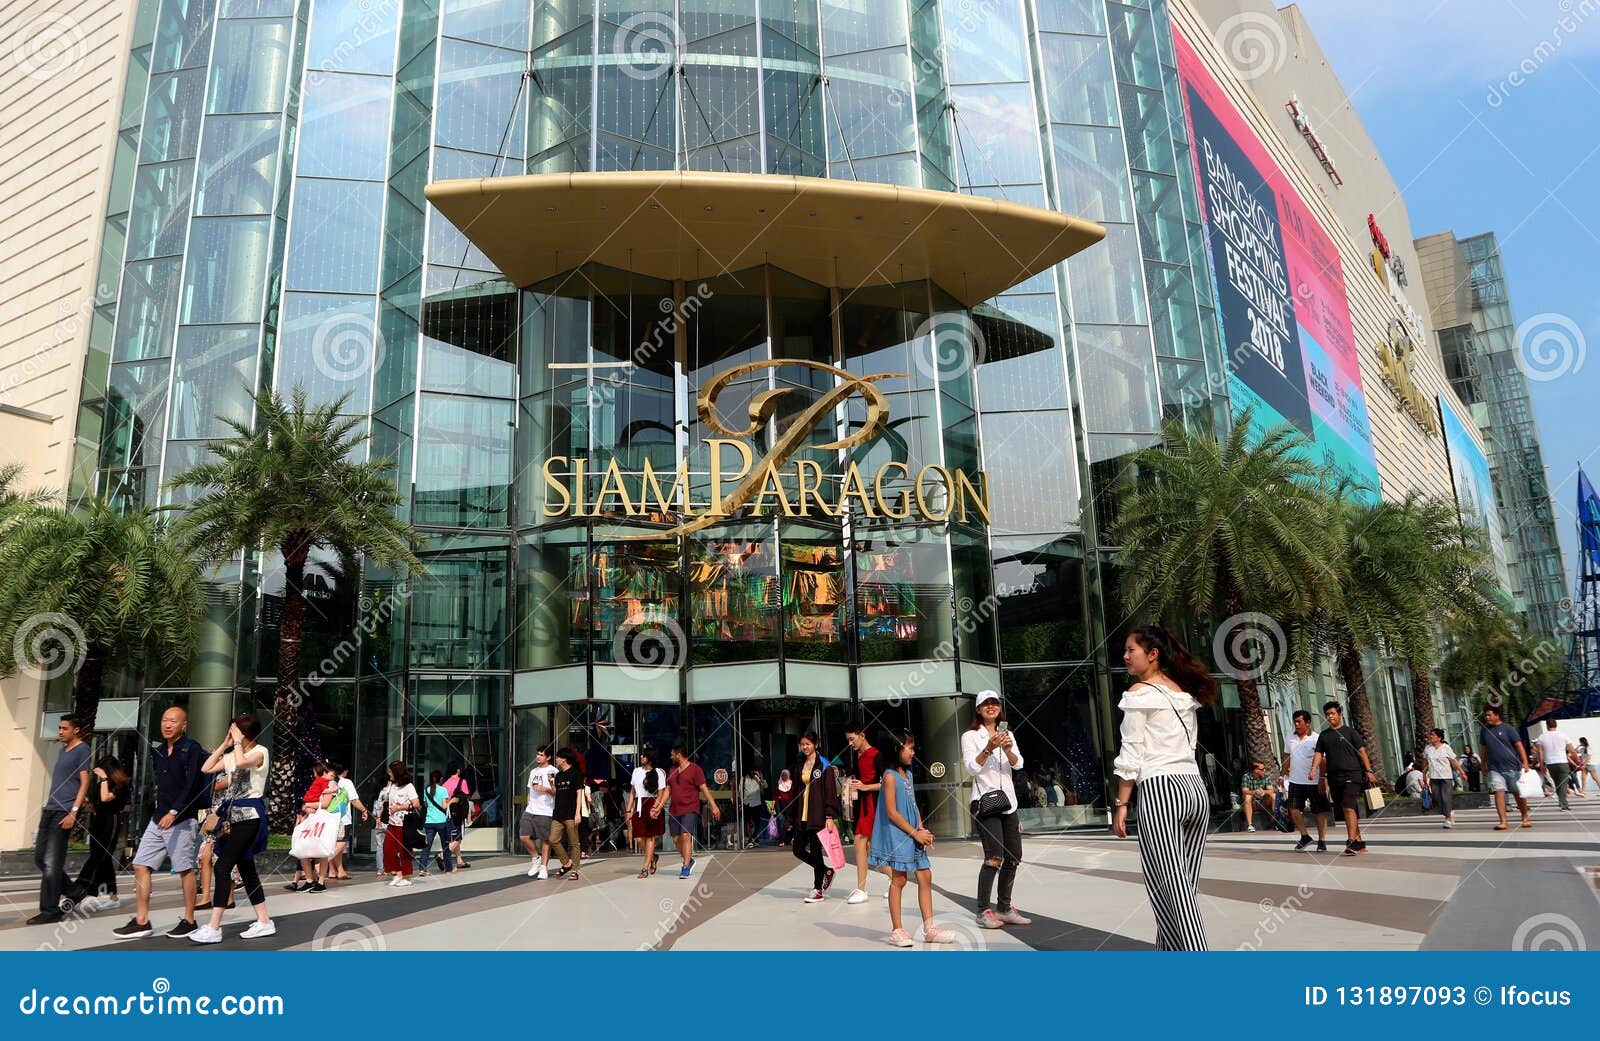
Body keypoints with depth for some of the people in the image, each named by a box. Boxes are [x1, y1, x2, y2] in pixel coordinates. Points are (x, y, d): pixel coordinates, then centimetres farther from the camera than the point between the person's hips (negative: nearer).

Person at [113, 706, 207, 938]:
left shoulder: (192, 749, -9)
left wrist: (174, 812, -24)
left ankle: (189, 921, 8)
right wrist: (160, 812, 14)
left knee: (185, 870, -1)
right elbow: (160, 785, 21)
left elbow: (192, 785, -17)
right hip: (158, 818, 8)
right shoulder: (159, 751, 14)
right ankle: (141, 921, 10)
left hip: (182, 819, -8)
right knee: (140, 866, 3)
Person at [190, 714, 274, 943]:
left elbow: (241, 762, -28)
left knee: (222, 866, -13)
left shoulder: (259, 752, -8)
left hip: (249, 814, -9)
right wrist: (224, 744, 7)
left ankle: (214, 928, -12)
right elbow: (205, 769, 9)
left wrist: (238, 742, -14)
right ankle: (264, 922, 15)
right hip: (234, 814, 9)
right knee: (245, 868, 9)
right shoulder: (232, 755, 16)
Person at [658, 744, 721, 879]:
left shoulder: (695, 769, -4)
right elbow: (667, 791, 18)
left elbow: (704, 789, -7)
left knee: (686, 836, -17)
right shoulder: (672, 771, 15)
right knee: (676, 839, 7)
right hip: (674, 810, 7)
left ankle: (686, 868, -13)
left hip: (690, 809, -6)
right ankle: (689, 861, 27)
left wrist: (714, 806, -12)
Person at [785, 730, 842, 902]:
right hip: (801, 816, 7)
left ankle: (818, 890, 10)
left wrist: (829, 816, -15)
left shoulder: (825, 766, -5)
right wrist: (793, 815, 13)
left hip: (817, 815, -7)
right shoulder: (800, 766, 13)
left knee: (816, 851, -2)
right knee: (799, 850, 5)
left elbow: (830, 791, -9)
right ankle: (826, 871, 27)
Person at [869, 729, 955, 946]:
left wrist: (922, 830, 1)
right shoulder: (890, 776, -14)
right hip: (897, 835, -8)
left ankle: (929, 928, 14)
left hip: (914, 835, 8)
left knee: (925, 876, 7)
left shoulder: (907, 773, 12)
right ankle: (897, 930, 8)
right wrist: (915, 833, -14)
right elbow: (891, 813, -17)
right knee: (899, 879, -2)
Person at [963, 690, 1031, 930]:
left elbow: (1018, 764, 0)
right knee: (994, 857, -14)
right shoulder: (970, 736, -2)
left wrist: (1008, 750, -21)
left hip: (1008, 802, 6)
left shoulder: (1007, 734, 13)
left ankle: (1004, 908, 20)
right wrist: (988, 748, -26)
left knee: (1014, 857, 7)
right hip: (986, 802, -6)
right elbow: (972, 768, -12)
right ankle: (983, 911, -6)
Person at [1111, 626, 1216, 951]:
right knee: (1184, 885, 10)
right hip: (1195, 788, 8)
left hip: (1160, 789, -7)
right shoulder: (1185, 692, 17)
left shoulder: (1139, 692, -4)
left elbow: (1131, 754, -7)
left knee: (1172, 887, -6)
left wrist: (1120, 804, -4)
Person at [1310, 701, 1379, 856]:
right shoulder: (1323, 735, 15)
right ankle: (1359, 844, 17)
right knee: (1344, 811, 8)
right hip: (1334, 777, 5)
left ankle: (1351, 842, -25)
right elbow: (1319, 754, 10)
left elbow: (1361, 751, 1)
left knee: (1348, 807, -20)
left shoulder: (1350, 732, 4)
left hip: (1352, 775, -5)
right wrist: (1314, 769, -6)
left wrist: (1368, 770, -8)